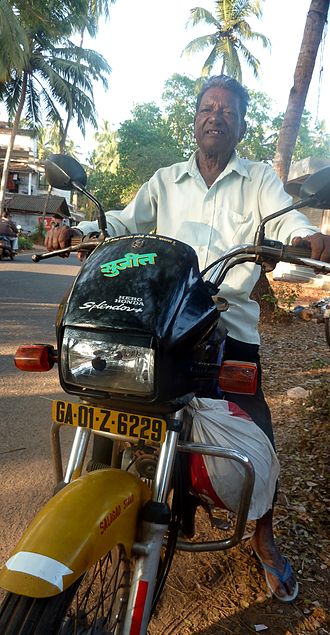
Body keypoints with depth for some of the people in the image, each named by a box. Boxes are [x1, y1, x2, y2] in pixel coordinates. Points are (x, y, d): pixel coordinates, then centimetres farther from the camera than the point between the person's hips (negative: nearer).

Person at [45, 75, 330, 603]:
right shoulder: (165, 181, 16)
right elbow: (126, 221, 4)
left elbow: (284, 219, -6)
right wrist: (80, 230, -16)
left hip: (232, 320, -1)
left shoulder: (259, 178, 11)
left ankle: (264, 538, 23)